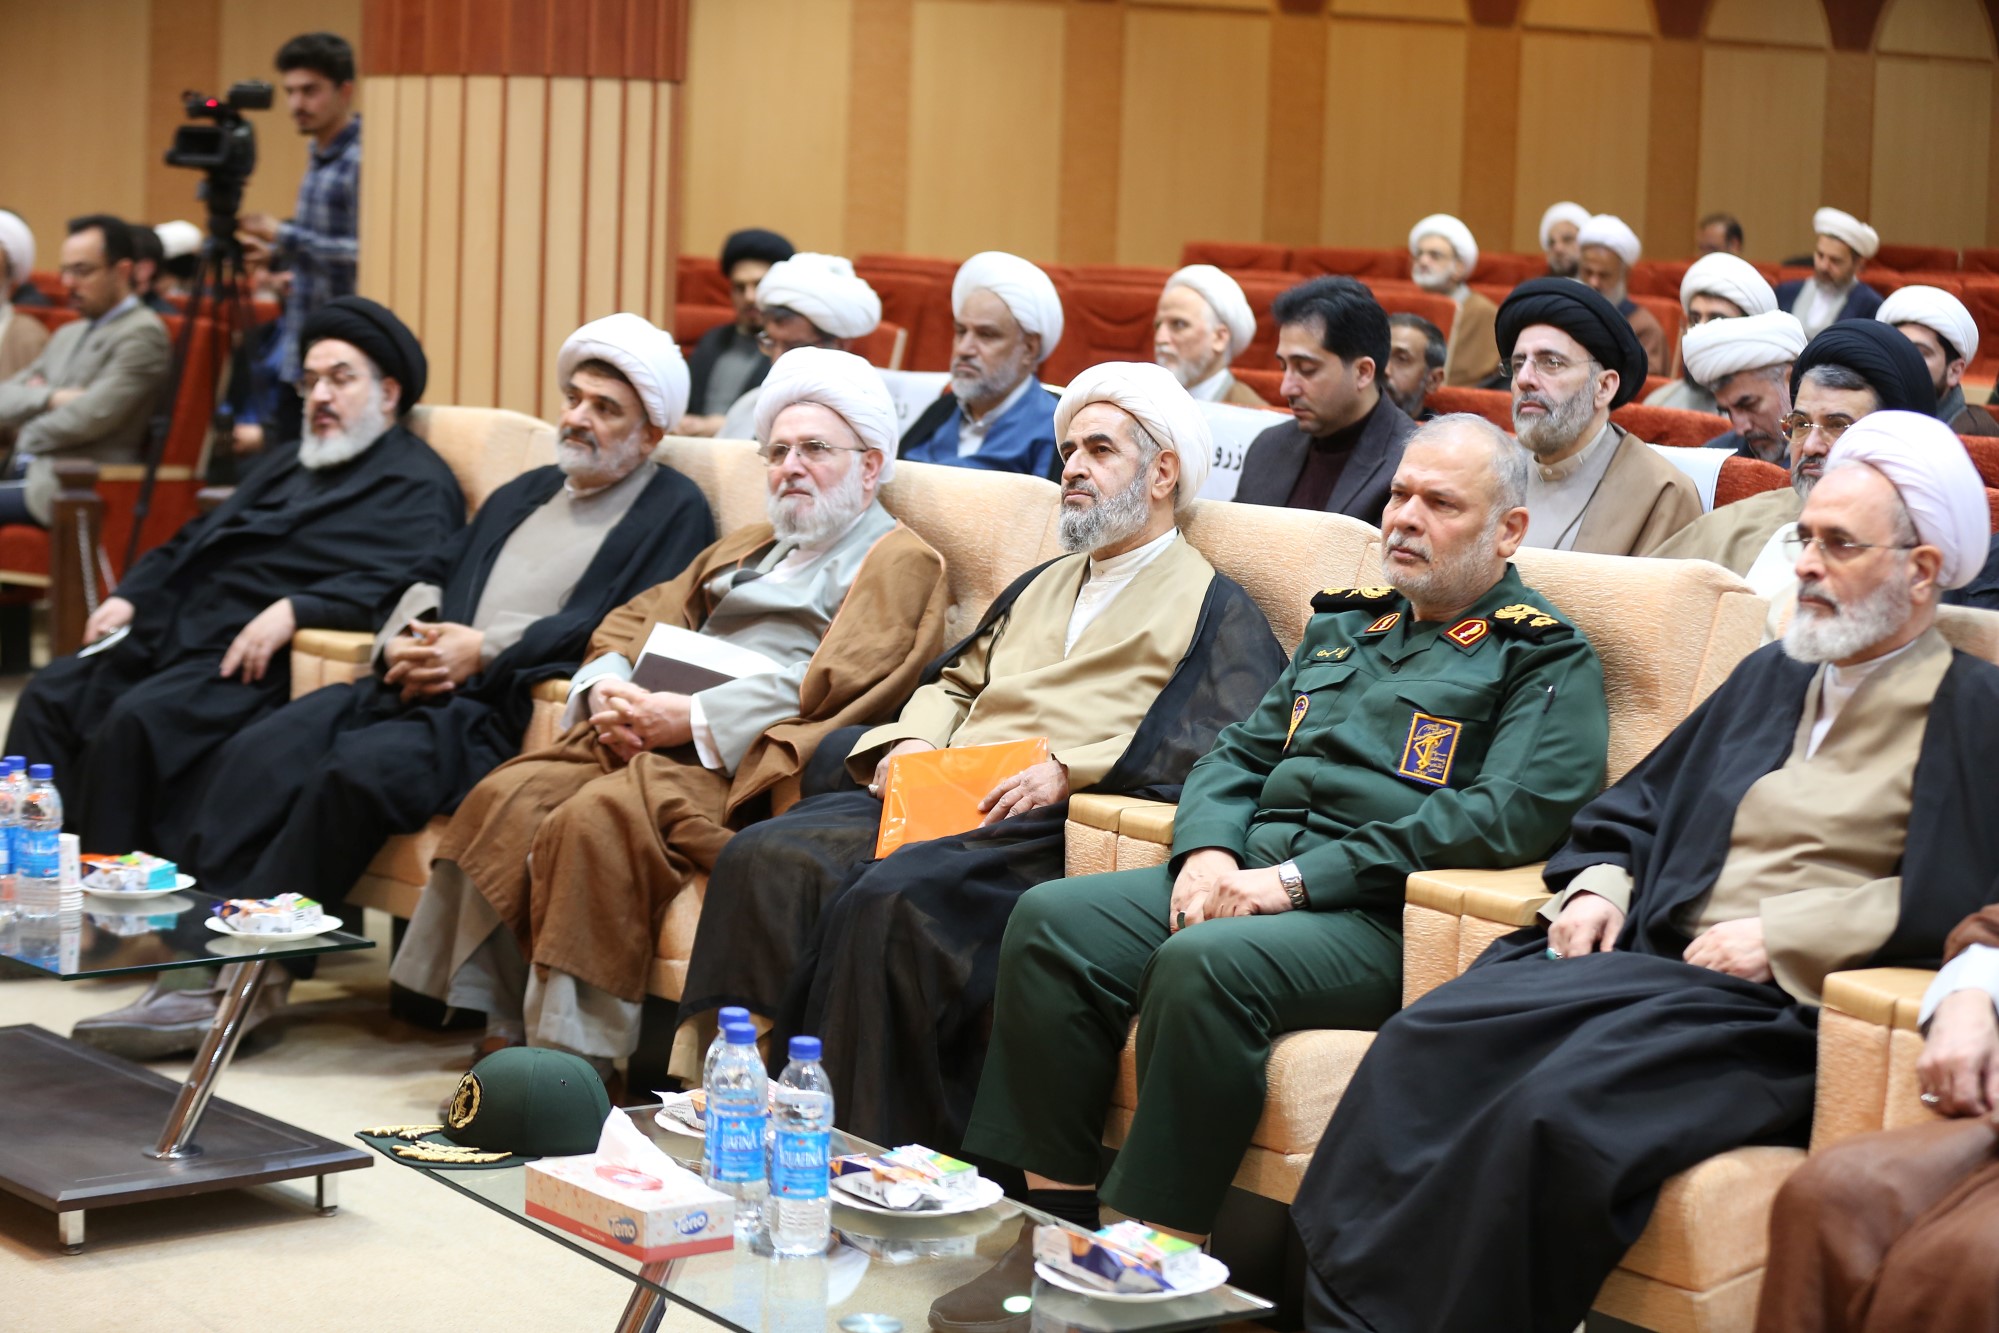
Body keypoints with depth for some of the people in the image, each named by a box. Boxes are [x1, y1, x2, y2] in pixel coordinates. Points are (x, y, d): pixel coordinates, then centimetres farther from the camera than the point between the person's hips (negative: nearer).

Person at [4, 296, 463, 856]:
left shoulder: (416, 484, -1)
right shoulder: (287, 462, 29)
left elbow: (401, 585, -19)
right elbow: (195, 539, 32)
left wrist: (294, 610, -28)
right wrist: (130, 595, 15)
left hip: (255, 661, -9)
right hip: (174, 631, 9)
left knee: (136, 720, -29)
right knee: (49, 696, -6)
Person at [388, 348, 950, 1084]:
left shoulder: (899, 563, 6)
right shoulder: (746, 548, 32)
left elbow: (835, 682, -10)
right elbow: (635, 620, 27)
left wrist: (693, 717, -16)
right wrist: (610, 690, 2)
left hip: (737, 763, -7)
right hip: (641, 739, 8)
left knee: (598, 818, -32)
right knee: (507, 798, -18)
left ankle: (573, 1059, -29)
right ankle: (499, 1036, -17)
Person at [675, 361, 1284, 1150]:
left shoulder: (1214, 608, 8)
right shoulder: (1041, 588, 33)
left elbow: (1223, 743, -8)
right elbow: (956, 679, 35)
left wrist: (1069, 770, -16)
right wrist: (909, 742, 10)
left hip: (1047, 826, -7)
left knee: (889, 900, -34)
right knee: (768, 859, -18)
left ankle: (878, 1152, -28)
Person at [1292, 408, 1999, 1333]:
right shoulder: (1771, 677, 26)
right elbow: (1635, 807, 31)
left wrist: (1784, 933, -11)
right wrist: (1598, 885, 10)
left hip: (1787, 1013, -7)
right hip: (1654, 962, 7)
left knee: (1557, 1109, -33)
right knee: (1425, 1041, -19)